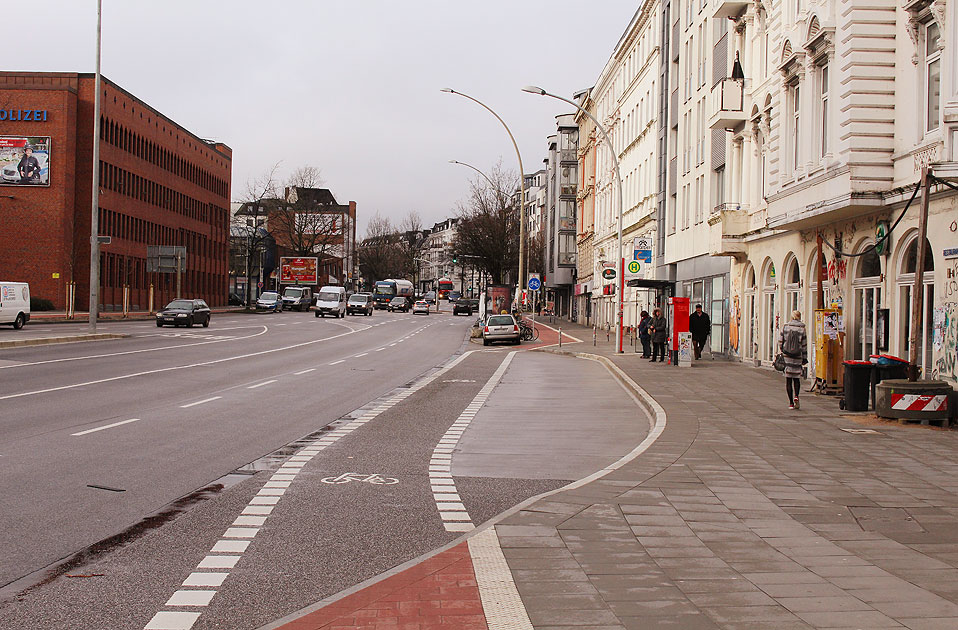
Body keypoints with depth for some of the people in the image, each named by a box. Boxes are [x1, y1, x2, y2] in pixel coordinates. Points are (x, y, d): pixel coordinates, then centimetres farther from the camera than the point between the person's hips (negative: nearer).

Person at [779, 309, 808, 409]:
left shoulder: (785, 327, -1)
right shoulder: (802, 329, -3)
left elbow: (780, 342, 1)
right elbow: (804, 345, -1)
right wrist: (805, 358, 6)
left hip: (787, 356, 0)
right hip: (797, 356, 0)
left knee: (788, 380, 4)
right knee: (797, 378, 15)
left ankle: (791, 403, 2)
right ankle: (796, 396, -10)